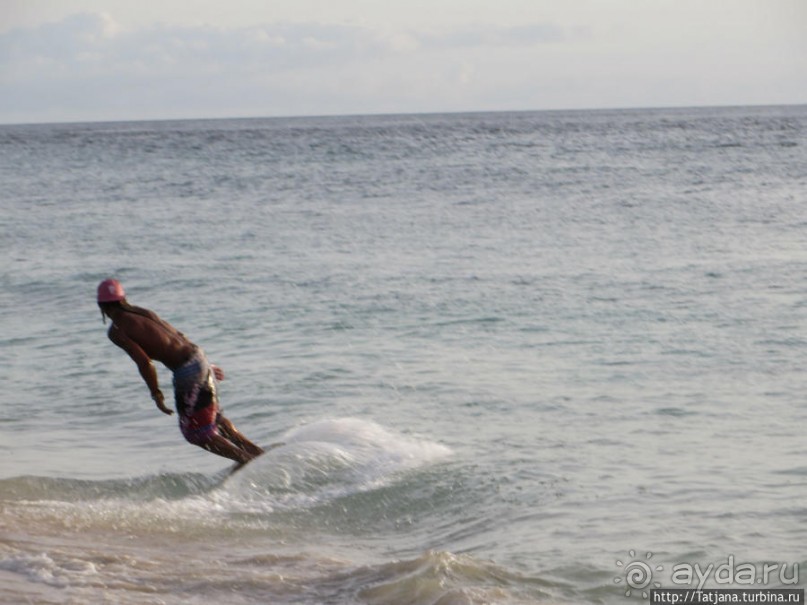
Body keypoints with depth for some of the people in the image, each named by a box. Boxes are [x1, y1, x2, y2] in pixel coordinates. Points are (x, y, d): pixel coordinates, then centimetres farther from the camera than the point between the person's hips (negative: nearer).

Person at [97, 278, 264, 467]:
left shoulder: (116, 331, -9)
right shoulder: (142, 312, 14)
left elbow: (144, 362, -19)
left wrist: (156, 395, -10)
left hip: (186, 373, -8)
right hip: (198, 356, 8)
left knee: (197, 433, 7)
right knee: (213, 418, 26)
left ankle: (245, 459, 8)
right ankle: (254, 451, 29)